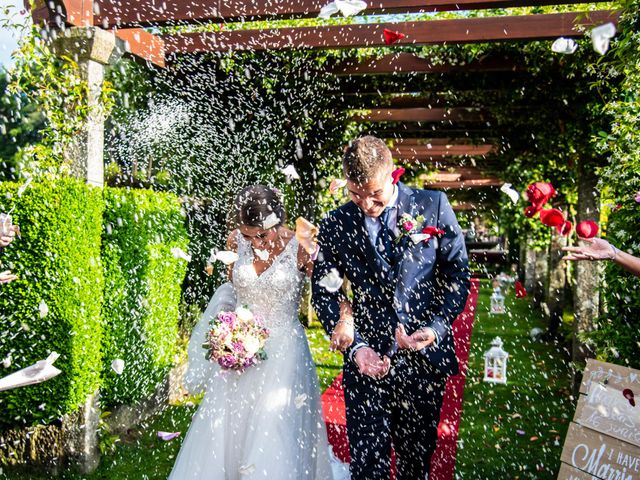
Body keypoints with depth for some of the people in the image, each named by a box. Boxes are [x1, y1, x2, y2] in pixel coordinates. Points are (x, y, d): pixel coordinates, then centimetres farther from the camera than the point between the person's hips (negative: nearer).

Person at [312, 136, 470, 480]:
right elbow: (323, 292, 0)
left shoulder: (433, 205, -2)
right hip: (368, 362, 0)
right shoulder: (335, 226, -2)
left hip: (426, 357, 1)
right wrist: (354, 347, -12)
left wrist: (436, 328, -13)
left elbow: (457, 274, 0)